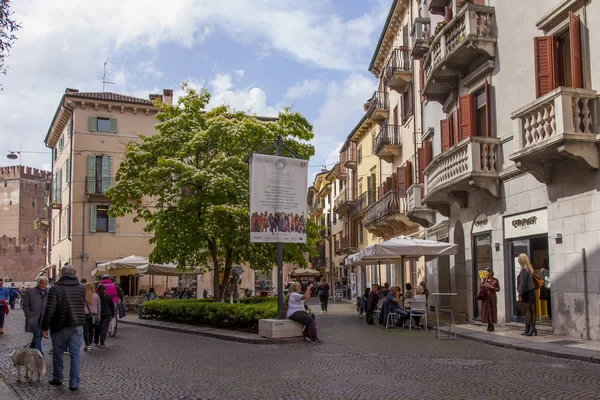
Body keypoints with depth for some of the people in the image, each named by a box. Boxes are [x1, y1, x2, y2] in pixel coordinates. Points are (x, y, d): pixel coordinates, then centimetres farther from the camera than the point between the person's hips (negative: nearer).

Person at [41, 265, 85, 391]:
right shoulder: (81, 288, 4)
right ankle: (74, 383, 2)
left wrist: (45, 327, -6)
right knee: (75, 354, 4)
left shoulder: (55, 289, -9)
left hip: (60, 326, -2)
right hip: (78, 326, 2)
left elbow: (49, 310, -12)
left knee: (58, 353, 16)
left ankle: (57, 378, 28)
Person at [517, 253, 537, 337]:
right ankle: (532, 327, 7)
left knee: (527, 311, -5)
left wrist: (520, 294, -16)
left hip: (526, 292, -8)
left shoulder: (524, 270, -15)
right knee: (532, 310, 6)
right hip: (531, 291, 9)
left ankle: (527, 329, -3)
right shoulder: (529, 269, 13)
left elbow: (523, 283, -18)